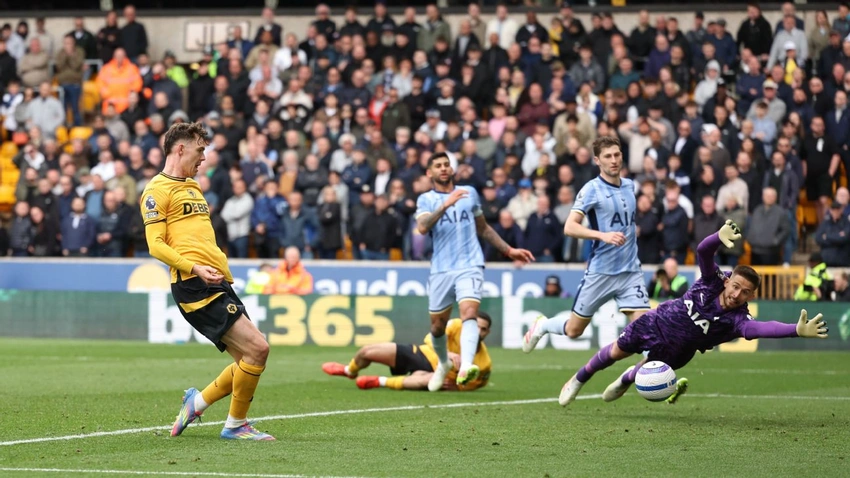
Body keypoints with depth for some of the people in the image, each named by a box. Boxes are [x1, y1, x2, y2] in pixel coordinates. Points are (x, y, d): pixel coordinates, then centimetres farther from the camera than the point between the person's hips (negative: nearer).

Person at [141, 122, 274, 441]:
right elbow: (155, 244, -11)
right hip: (194, 285, -9)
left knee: (249, 359, 4)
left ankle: (197, 402, 20)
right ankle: (235, 426, -2)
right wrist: (195, 268, -23)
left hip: (217, 283, 9)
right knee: (257, 348, -15)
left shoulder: (192, 187, 26)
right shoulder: (158, 190, -3)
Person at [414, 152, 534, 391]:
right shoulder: (426, 200, 5)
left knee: (469, 313, -23)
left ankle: (466, 367, -39)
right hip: (441, 270, 0)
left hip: (470, 266, 0)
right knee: (437, 325, 7)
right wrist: (446, 204, -26)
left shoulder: (469, 193, 14)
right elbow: (422, 227, -16)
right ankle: (444, 363, 37)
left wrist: (509, 250, 24)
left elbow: (483, 228, 27)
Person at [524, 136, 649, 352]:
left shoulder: (629, 186, 9)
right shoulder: (592, 189, -10)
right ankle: (542, 326, 39)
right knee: (573, 330, 9)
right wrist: (603, 235, -31)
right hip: (600, 271, -4)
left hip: (630, 271, 4)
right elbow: (569, 227, -21)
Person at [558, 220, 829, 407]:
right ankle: (578, 381, 41)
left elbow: (761, 328, -54)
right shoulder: (713, 282, -26)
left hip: (675, 351, 1)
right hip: (657, 323, -1)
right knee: (617, 352, 14)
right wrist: (720, 237, -64)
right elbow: (703, 251, -40)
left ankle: (626, 380, 59)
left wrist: (797, 330, -72)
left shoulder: (737, 320, -32)